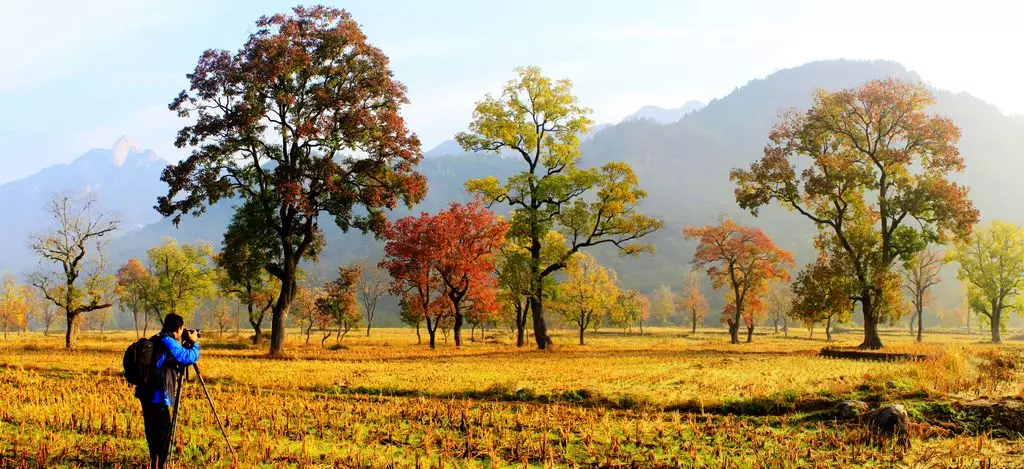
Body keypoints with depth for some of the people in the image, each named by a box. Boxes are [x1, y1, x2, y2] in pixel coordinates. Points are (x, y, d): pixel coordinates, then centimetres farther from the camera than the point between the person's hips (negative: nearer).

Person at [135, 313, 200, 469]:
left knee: (152, 429, 17)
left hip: (147, 392, 9)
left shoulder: (156, 340, 15)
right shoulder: (168, 342, -13)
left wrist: (185, 344, 20)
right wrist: (194, 342, 3)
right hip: (157, 395, -9)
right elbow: (190, 357, -14)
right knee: (164, 430, -5)